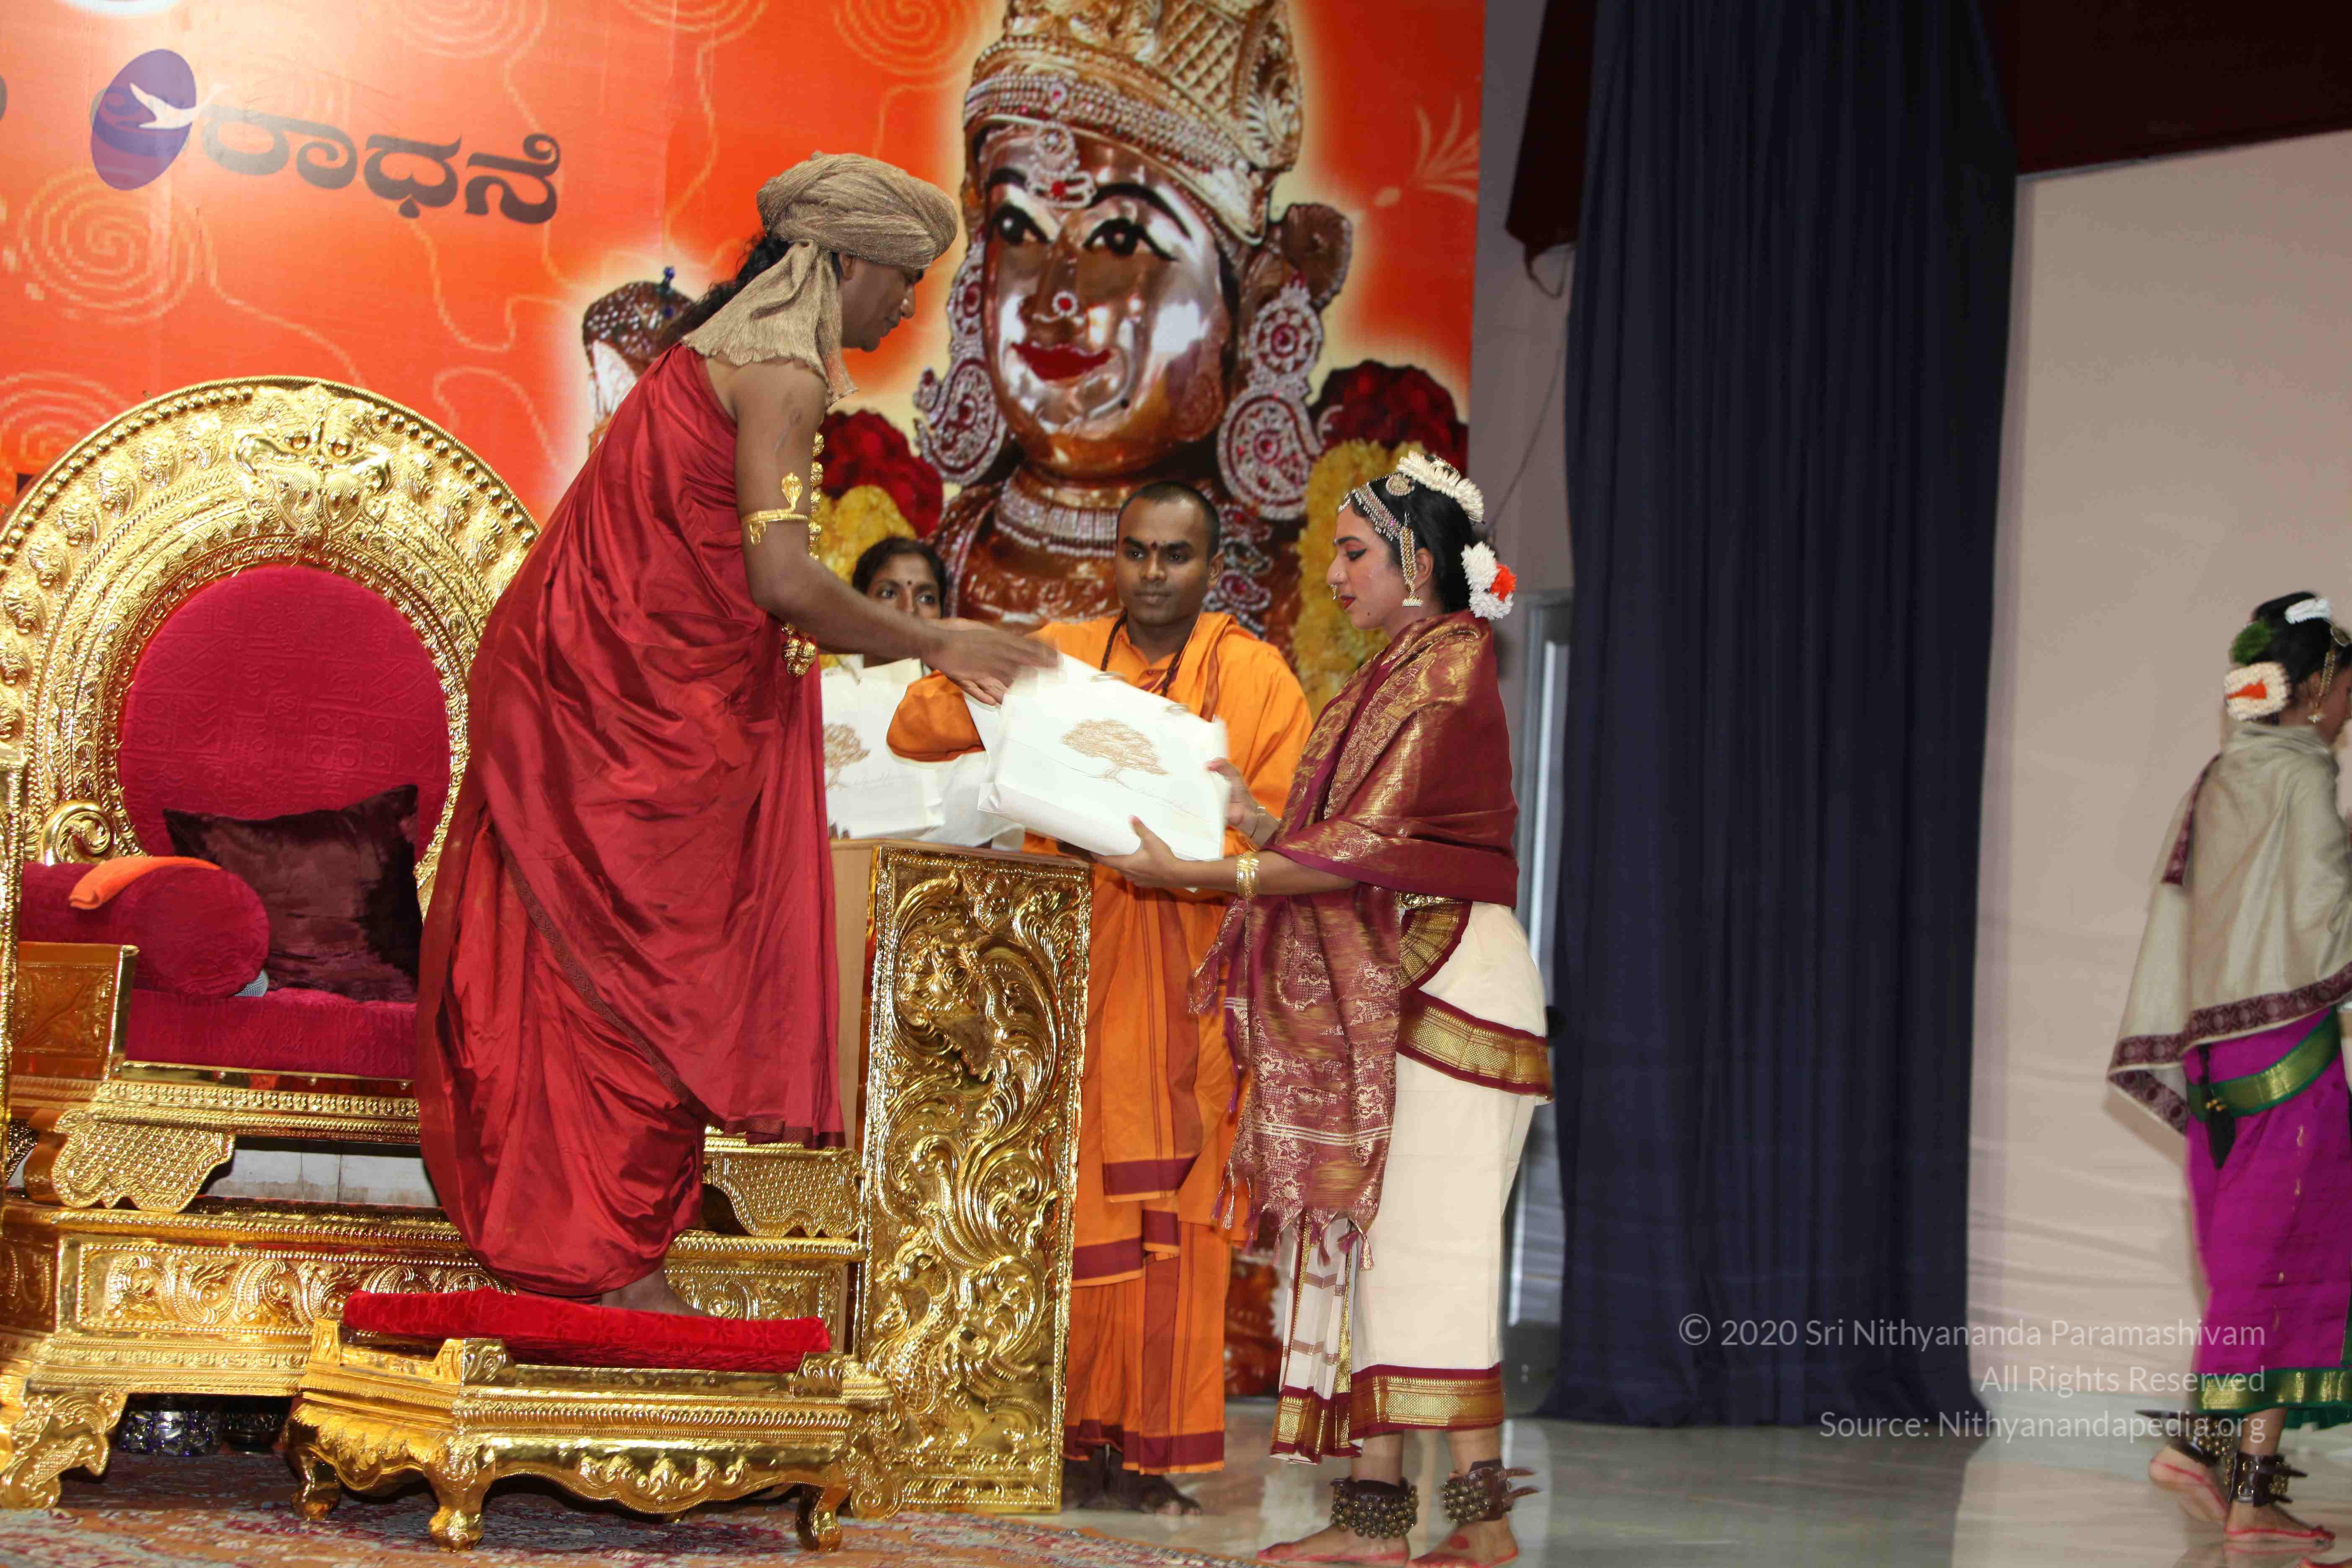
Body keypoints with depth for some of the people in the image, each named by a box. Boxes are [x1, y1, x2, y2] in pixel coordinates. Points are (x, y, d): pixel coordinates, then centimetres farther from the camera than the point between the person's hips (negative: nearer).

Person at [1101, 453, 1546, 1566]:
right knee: (1368, 1235, 4)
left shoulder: (1445, 675, -10)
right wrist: (1249, 815, 8)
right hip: (1385, 992, 9)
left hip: (1448, 985, -9)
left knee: (1425, 1237, -10)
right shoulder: (1400, 675, 19)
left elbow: (1369, 848, -18)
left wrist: (1202, 875, -17)